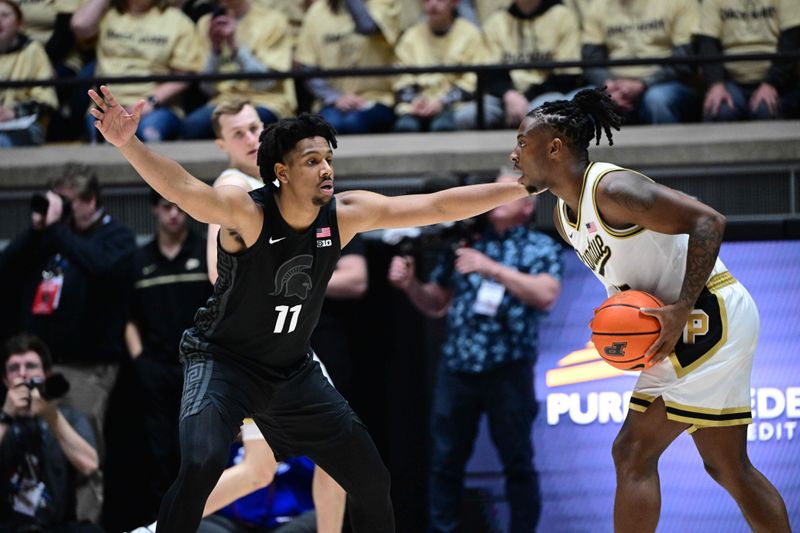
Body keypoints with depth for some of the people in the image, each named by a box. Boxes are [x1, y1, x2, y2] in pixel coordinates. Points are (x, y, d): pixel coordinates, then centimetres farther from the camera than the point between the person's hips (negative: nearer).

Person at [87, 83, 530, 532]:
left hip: (293, 370, 6)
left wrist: (522, 187, -8)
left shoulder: (346, 214, -11)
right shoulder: (245, 212, -26)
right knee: (202, 465, -31)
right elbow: (184, 188, -45)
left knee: (373, 480, 7)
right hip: (223, 360, -6)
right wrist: (127, 143, -63)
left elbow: (439, 206, -6)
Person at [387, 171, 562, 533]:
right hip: (456, 368, 4)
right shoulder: (465, 243, 13)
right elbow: (435, 304, 19)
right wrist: (409, 284, -1)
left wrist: (491, 268, -21)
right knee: (446, 461, 6)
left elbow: (546, 295, -16)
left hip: (508, 371, -4)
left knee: (517, 461, 4)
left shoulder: (540, 247, 3)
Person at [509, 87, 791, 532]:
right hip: (685, 330, 10)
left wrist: (682, 309, -29)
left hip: (711, 314, -10)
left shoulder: (611, 188, -18)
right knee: (728, 467, 14)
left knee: (634, 454, -12)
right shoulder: (565, 215, 11)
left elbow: (709, 221, -25)